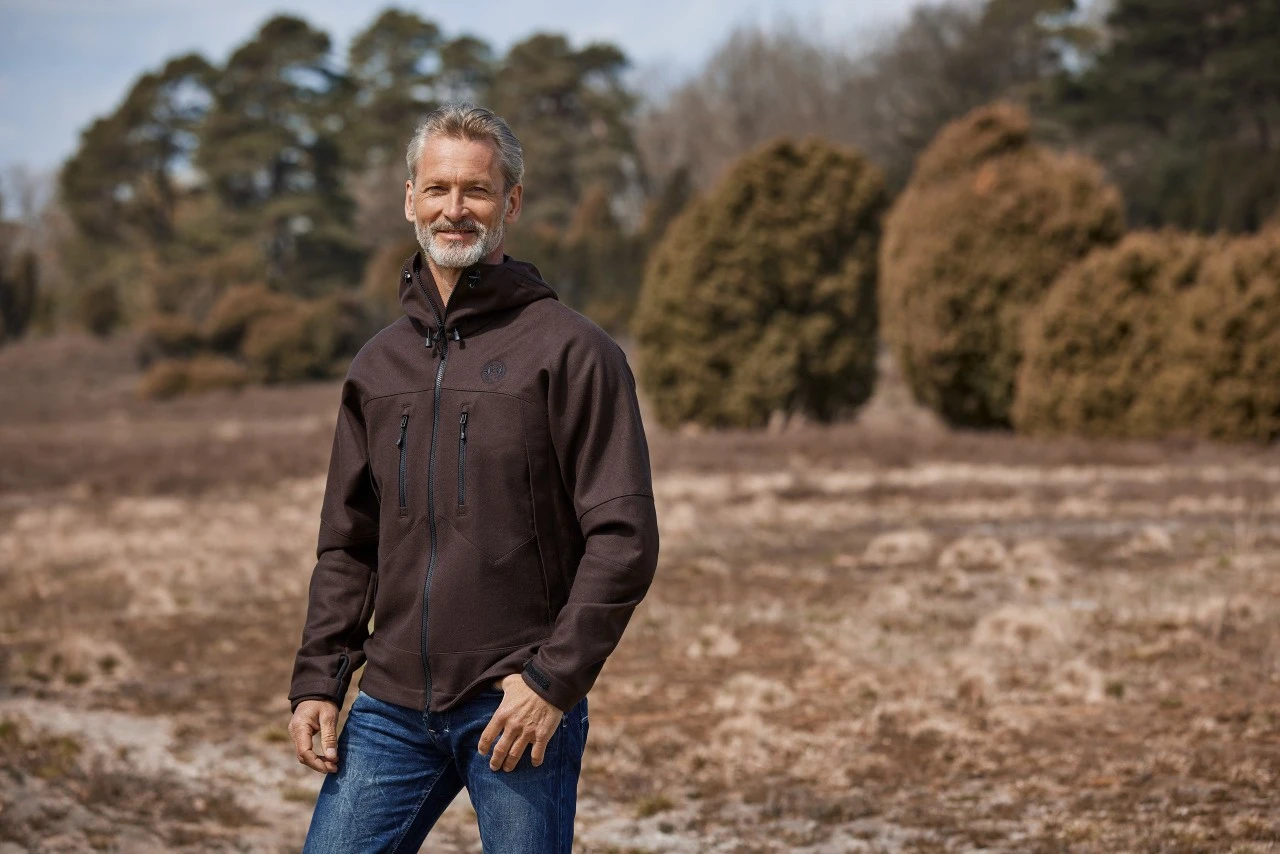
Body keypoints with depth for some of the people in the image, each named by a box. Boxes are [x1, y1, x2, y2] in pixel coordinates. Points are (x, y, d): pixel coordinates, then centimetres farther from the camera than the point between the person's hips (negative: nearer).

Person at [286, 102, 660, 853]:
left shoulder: (571, 350, -5)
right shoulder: (379, 365, 13)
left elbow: (624, 539, -9)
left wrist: (555, 680, -15)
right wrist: (317, 681, 7)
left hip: (518, 707, -5)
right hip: (392, 708, 5)